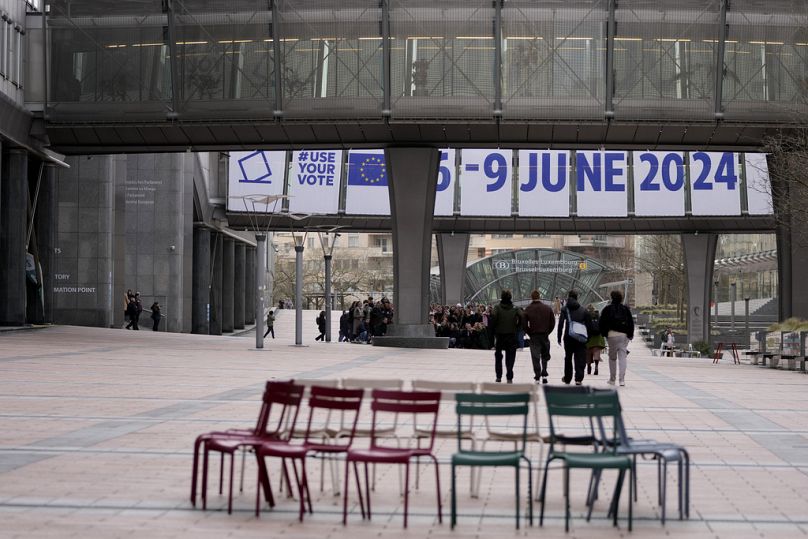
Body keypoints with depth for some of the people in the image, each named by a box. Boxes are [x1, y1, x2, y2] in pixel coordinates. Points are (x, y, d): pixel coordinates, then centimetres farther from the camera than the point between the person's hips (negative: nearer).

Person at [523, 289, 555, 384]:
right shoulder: (547, 308, 0)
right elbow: (552, 323, 2)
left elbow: (524, 324, -7)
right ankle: (544, 375, 6)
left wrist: (529, 333, 6)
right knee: (545, 356, 16)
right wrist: (547, 332, 12)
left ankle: (537, 377, -2)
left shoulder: (528, 309, -5)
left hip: (534, 336, -1)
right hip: (545, 336, 1)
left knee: (535, 357, 3)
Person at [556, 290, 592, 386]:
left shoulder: (564, 309, 0)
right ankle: (578, 379, -11)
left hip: (568, 337, 0)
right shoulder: (583, 310, 4)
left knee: (568, 358, 16)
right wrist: (587, 337, 11)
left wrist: (559, 337, -4)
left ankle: (567, 378, 26)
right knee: (580, 358, 0)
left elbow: (560, 324, -7)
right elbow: (589, 324, 4)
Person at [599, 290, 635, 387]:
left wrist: (604, 333, 9)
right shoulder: (626, 309, 7)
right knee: (622, 357, 0)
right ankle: (622, 379, -10)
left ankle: (612, 379, 15)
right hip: (624, 335, 1)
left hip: (612, 335, -1)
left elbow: (602, 323, -1)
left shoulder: (607, 309, 1)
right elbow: (631, 323, 7)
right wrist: (630, 335, 11)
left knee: (612, 357, 10)